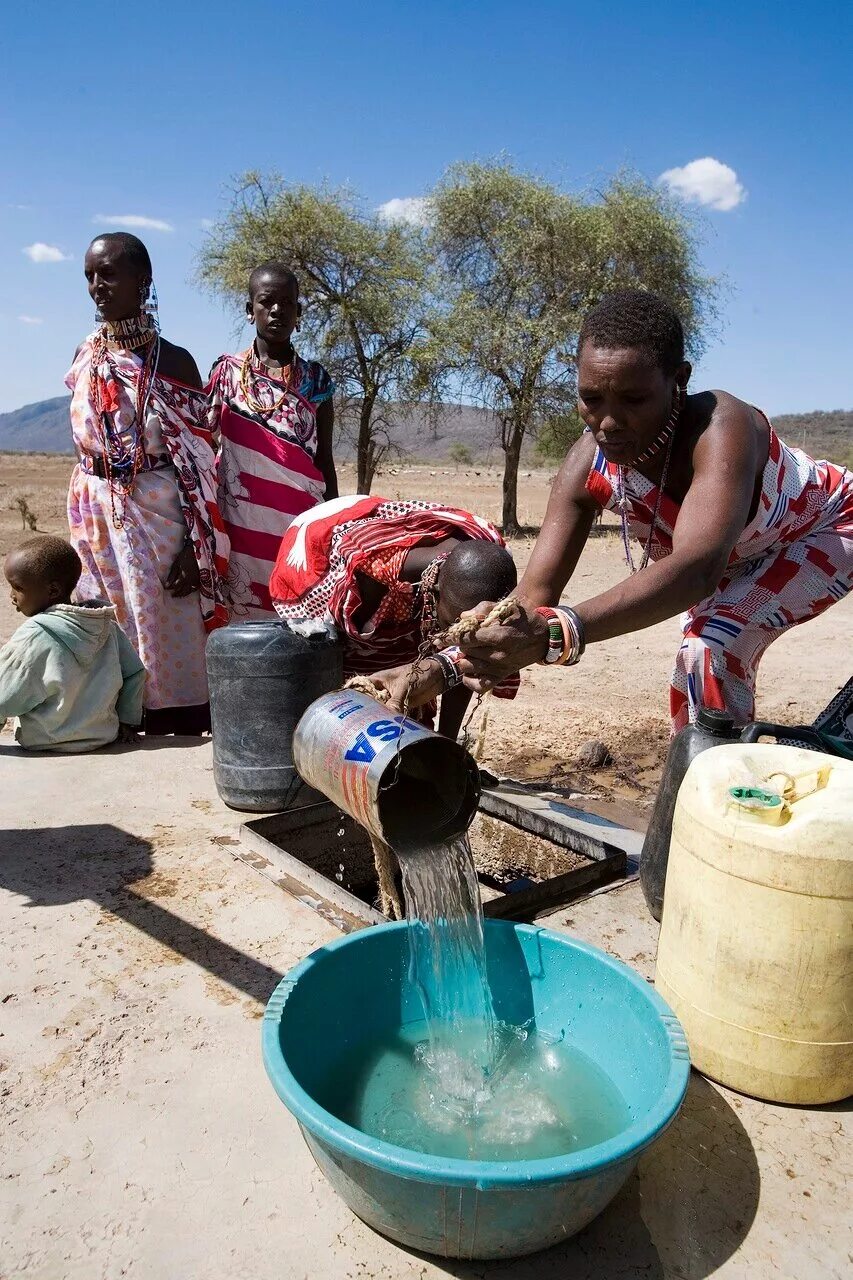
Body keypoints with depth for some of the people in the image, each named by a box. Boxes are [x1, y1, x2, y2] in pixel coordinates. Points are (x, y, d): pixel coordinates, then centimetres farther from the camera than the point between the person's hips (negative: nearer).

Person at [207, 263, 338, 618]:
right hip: (241, 522, 0)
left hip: (301, 525, 0)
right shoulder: (227, 371, 5)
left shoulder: (315, 379, 6)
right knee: (243, 619, 2)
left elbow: (324, 461, 8)